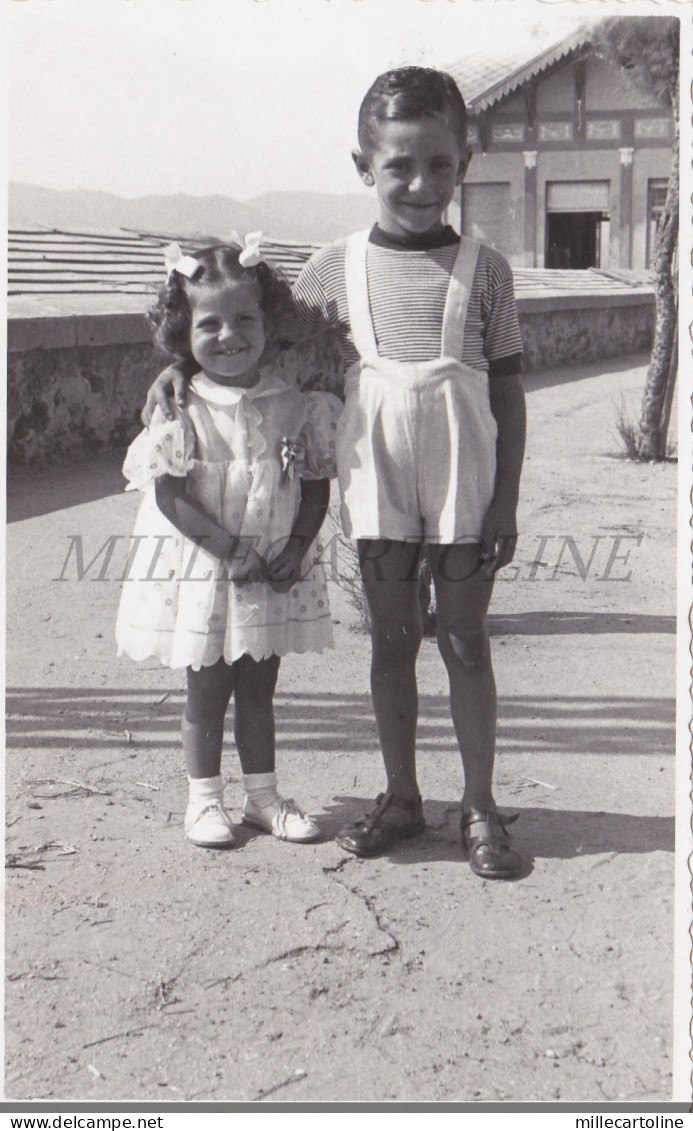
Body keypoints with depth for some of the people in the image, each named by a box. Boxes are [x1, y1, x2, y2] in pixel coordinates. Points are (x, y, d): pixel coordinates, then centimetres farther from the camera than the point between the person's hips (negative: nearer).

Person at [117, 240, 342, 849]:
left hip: (277, 570, 3)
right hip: (201, 570, -2)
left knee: (259, 686, 14)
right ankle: (204, 798, 24)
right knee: (208, 688, 8)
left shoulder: (295, 405, -3)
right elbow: (170, 498, -14)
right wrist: (233, 552, -20)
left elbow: (317, 484, 3)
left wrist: (297, 548, -11)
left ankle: (262, 794, 28)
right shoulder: (181, 412, -11)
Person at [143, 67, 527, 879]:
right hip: (377, 485, 2)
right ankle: (401, 797, 25)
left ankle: (479, 806, 18)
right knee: (392, 640, 11)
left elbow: (507, 388, -1)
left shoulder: (482, 270, -3)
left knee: (465, 642, 6)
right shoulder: (339, 267, 0)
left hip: (463, 486, -1)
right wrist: (186, 365, -2)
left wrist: (506, 501, -4)